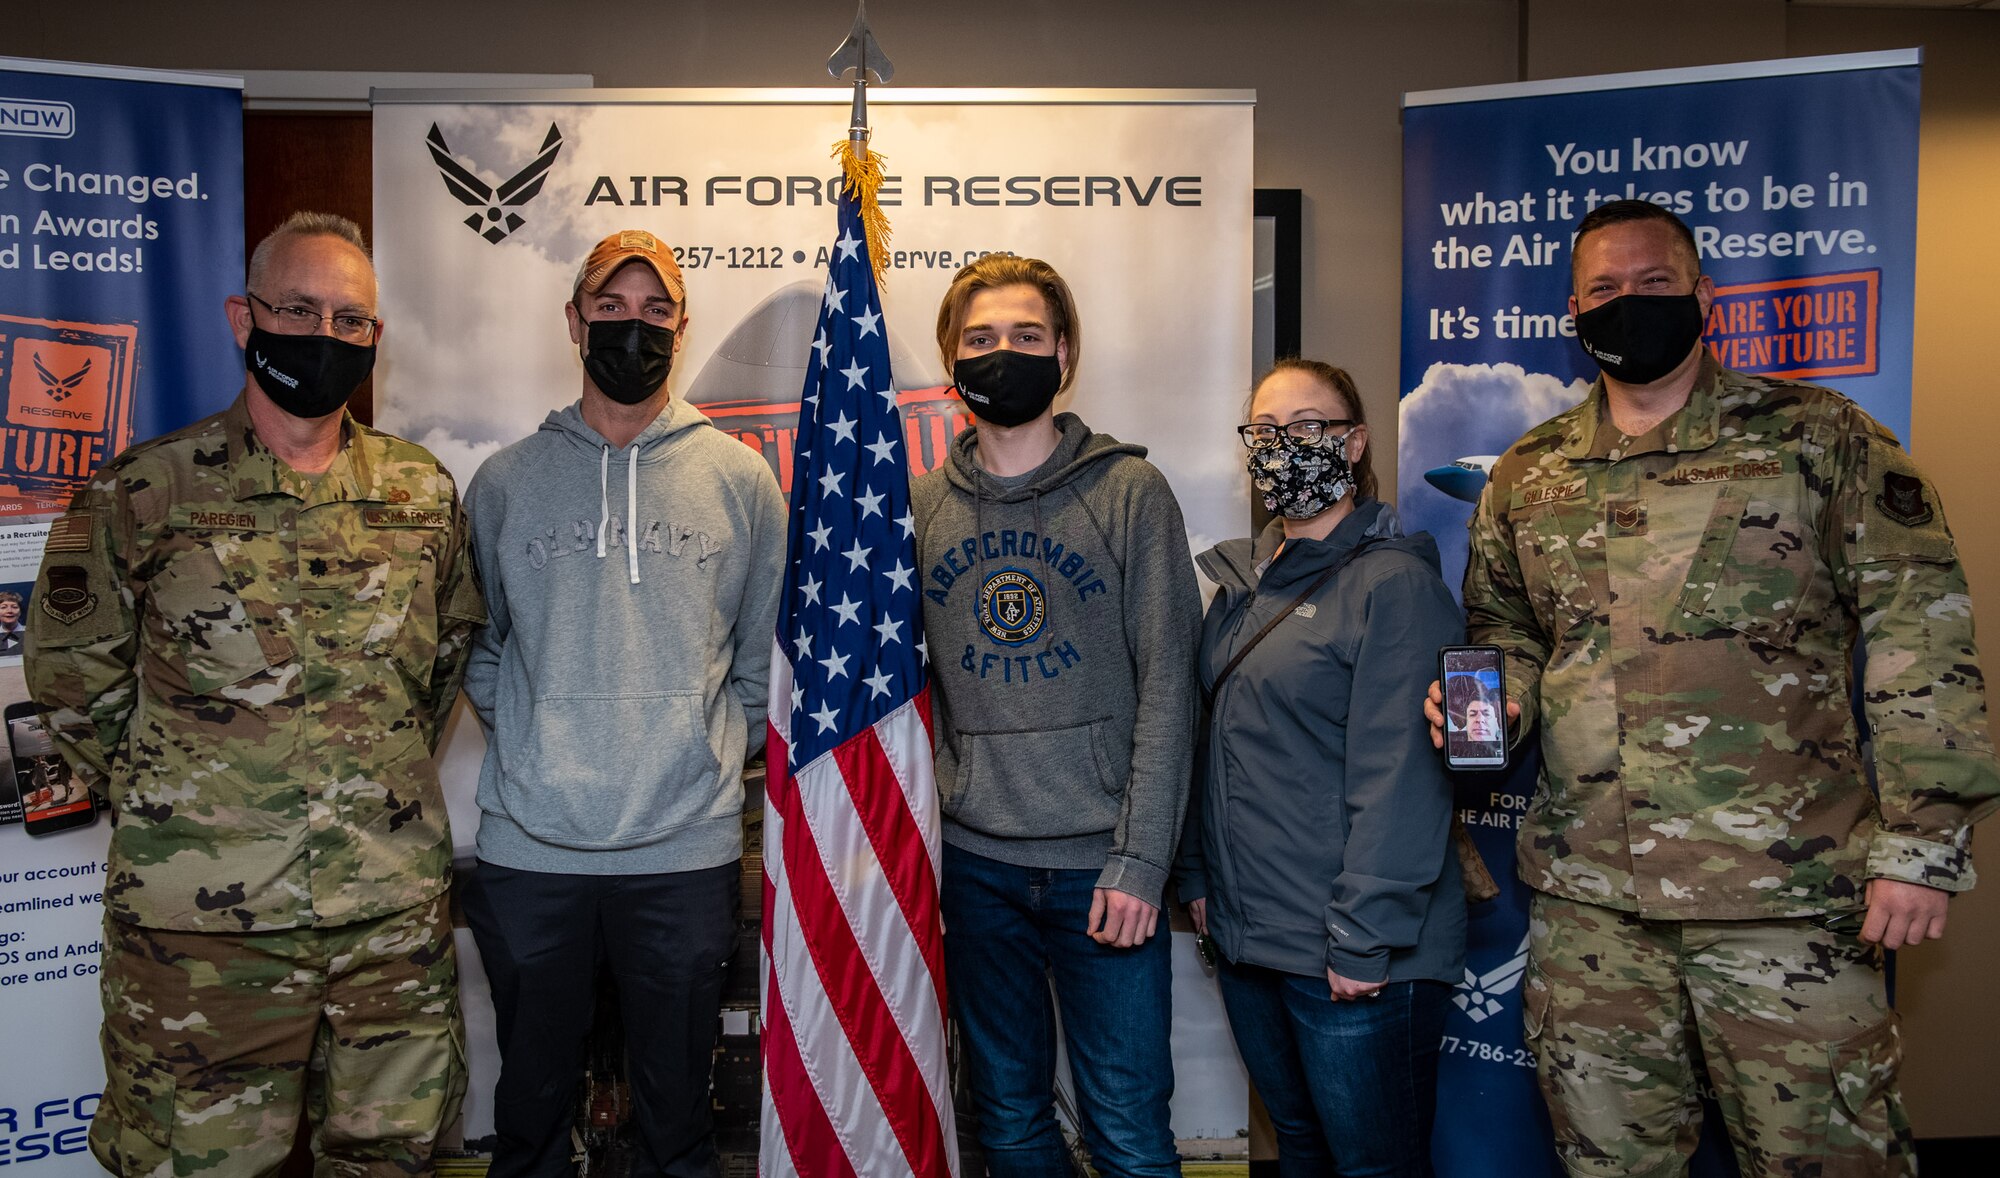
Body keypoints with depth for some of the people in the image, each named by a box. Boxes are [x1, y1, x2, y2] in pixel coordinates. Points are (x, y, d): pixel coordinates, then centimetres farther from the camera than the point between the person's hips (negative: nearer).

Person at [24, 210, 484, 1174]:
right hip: (200, 921, -2)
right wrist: (167, 803, 4)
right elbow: (73, 675, 4)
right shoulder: (143, 492, -3)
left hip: (397, 911, 3)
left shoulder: (423, 492, 5)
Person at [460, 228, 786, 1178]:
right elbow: (476, 647, 13)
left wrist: (721, 748, 1)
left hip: (688, 849, 0)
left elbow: (767, 650, 10)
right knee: (531, 1100, 15)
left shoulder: (740, 478, 4)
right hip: (528, 848, 1)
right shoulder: (504, 481, 5)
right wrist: (527, 743, 2)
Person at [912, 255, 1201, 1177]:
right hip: (974, 865, 3)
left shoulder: (1129, 492, -3)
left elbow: (1166, 685, -6)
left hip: (1100, 863, -3)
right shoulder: (922, 504, 7)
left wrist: (1139, 861, -12)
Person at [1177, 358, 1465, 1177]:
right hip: (1246, 935, 7)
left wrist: (1365, 940, -19)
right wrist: (1198, 877, 11)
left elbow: (1400, 777, -17)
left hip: (1350, 956, -7)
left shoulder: (1395, 581, -12)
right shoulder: (1242, 582, 11)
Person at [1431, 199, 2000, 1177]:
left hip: (1783, 892, -3)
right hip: (1585, 896, 4)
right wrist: (1493, 692, -2)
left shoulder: (1817, 436, 0)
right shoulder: (1526, 475, 11)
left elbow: (1919, 631, -3)